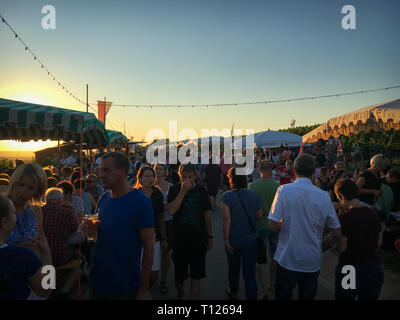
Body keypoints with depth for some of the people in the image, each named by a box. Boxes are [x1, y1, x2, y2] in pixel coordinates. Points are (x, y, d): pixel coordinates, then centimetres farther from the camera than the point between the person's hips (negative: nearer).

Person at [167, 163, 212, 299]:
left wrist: (209, 236, 11)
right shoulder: (174, 190, -3)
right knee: (179, 274, 12)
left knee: (196, 276, 4)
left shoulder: (201, 190, 3)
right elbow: (171, 211, -18)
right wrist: (183, 191, -21)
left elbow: (207, 215, 10)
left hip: (199, 240, 1)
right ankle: (179, 292, 43)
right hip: (180, 239, -1)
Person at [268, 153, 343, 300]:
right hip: (313, 262, 2)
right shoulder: (324, 196, -6)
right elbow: (337, 234, -1)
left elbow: (273, 226, -16)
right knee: (308, 297, 20)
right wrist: (340, 248, 20)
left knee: (283, 296, 16)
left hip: (287, 259, -2)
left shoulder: (284, 190, -14)